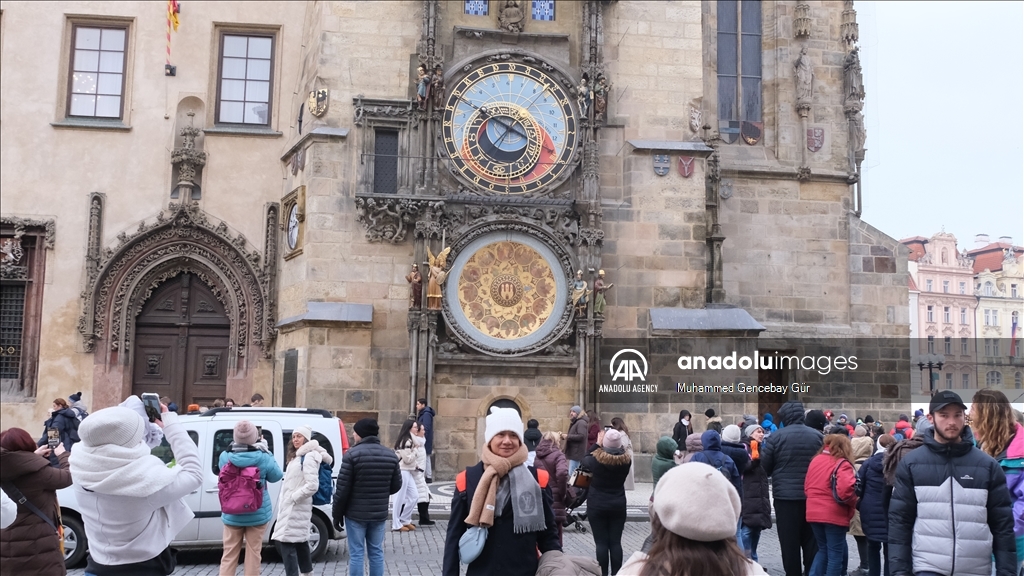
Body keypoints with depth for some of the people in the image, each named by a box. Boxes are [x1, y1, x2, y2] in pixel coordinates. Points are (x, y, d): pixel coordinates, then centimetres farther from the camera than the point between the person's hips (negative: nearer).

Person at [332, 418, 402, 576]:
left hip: (356, 513, -4)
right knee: (376, 553, 11)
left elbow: (343, 489, -11)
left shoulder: (352, 454, -12)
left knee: (356, 554, 1)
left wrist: (337, 514, -1)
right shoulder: (390, 455, 4)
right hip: (379, 513, 4)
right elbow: (396, 485, 8)